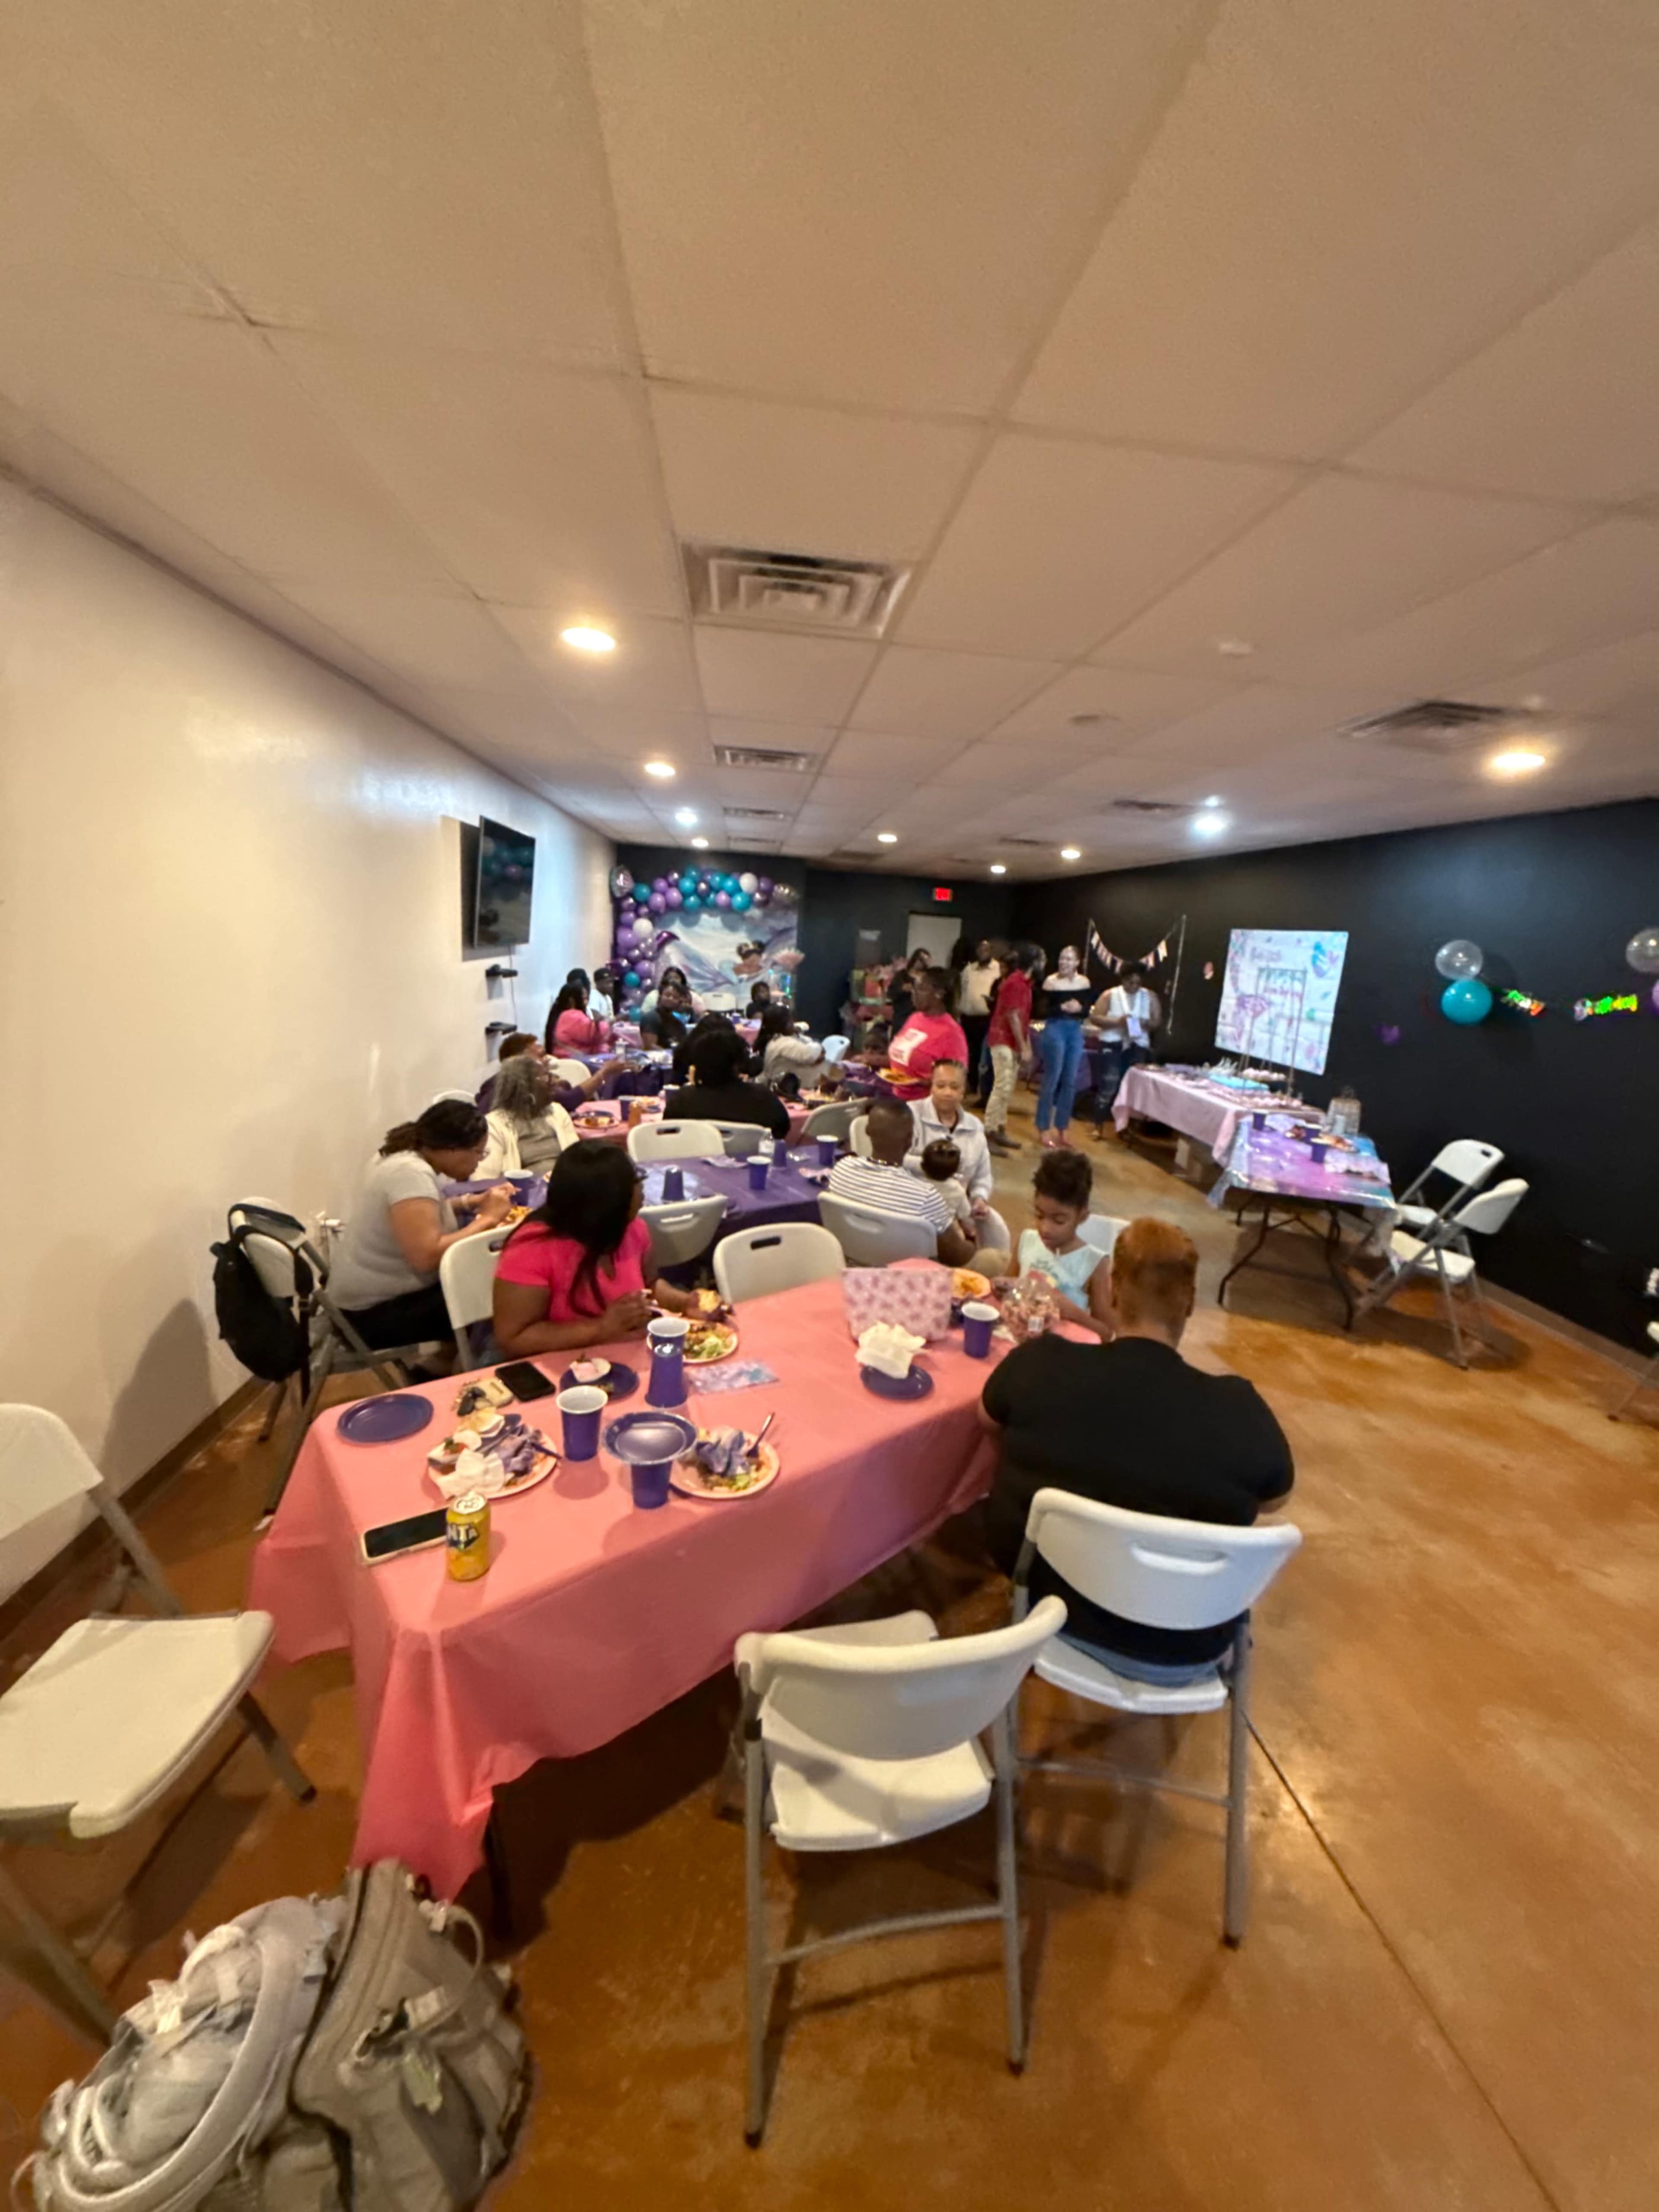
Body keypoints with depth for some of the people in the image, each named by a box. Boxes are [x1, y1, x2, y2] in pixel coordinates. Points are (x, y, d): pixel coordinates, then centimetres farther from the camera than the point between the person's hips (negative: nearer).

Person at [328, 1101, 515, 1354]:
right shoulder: (411, 1173, -26)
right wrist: (487, 1219, -24)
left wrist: (473, 1202, 6)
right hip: (375, 1310, -10)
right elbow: (427, 1256, -35)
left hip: (381, 1291, 10)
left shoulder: (410, 1158, 2)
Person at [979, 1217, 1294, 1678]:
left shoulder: (1040, 1362, -22)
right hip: (1177, 1651, 0)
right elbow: (1274, 1498, -3)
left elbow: (989, 1419, 0)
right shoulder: (1238, 1410, -25)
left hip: (1043, 1595, 1)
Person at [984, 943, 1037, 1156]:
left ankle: (1000, 1130, 17)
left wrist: (1027, 1045, 11)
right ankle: (988, 1134, -7)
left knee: (1007, 1089, 11)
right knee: (1002, 1088, -11)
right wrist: (1024, 1048, -16)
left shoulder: (1023, 982, 14)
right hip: (1004, 1042, -9)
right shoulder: (1015, 982, -15)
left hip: (1013, 1042, 9)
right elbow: (1013, 1017, -18)